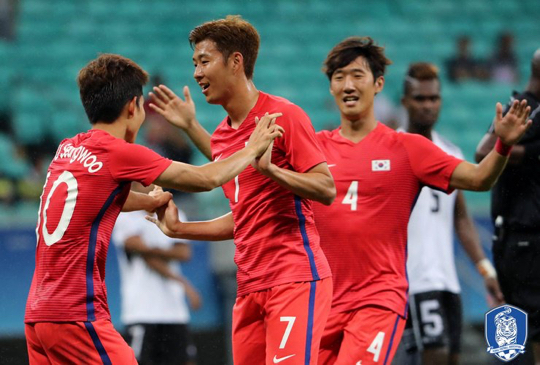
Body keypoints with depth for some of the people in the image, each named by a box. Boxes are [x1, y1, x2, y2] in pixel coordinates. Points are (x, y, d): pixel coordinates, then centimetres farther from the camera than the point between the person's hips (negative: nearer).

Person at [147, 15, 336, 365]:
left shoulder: (285, 115, -7)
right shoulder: (222, 134, 16)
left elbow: (327, 190, -12)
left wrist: (269, 168, -26)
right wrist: (179, 229, 15)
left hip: (296, 279, -8)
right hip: (250, 285, 8)